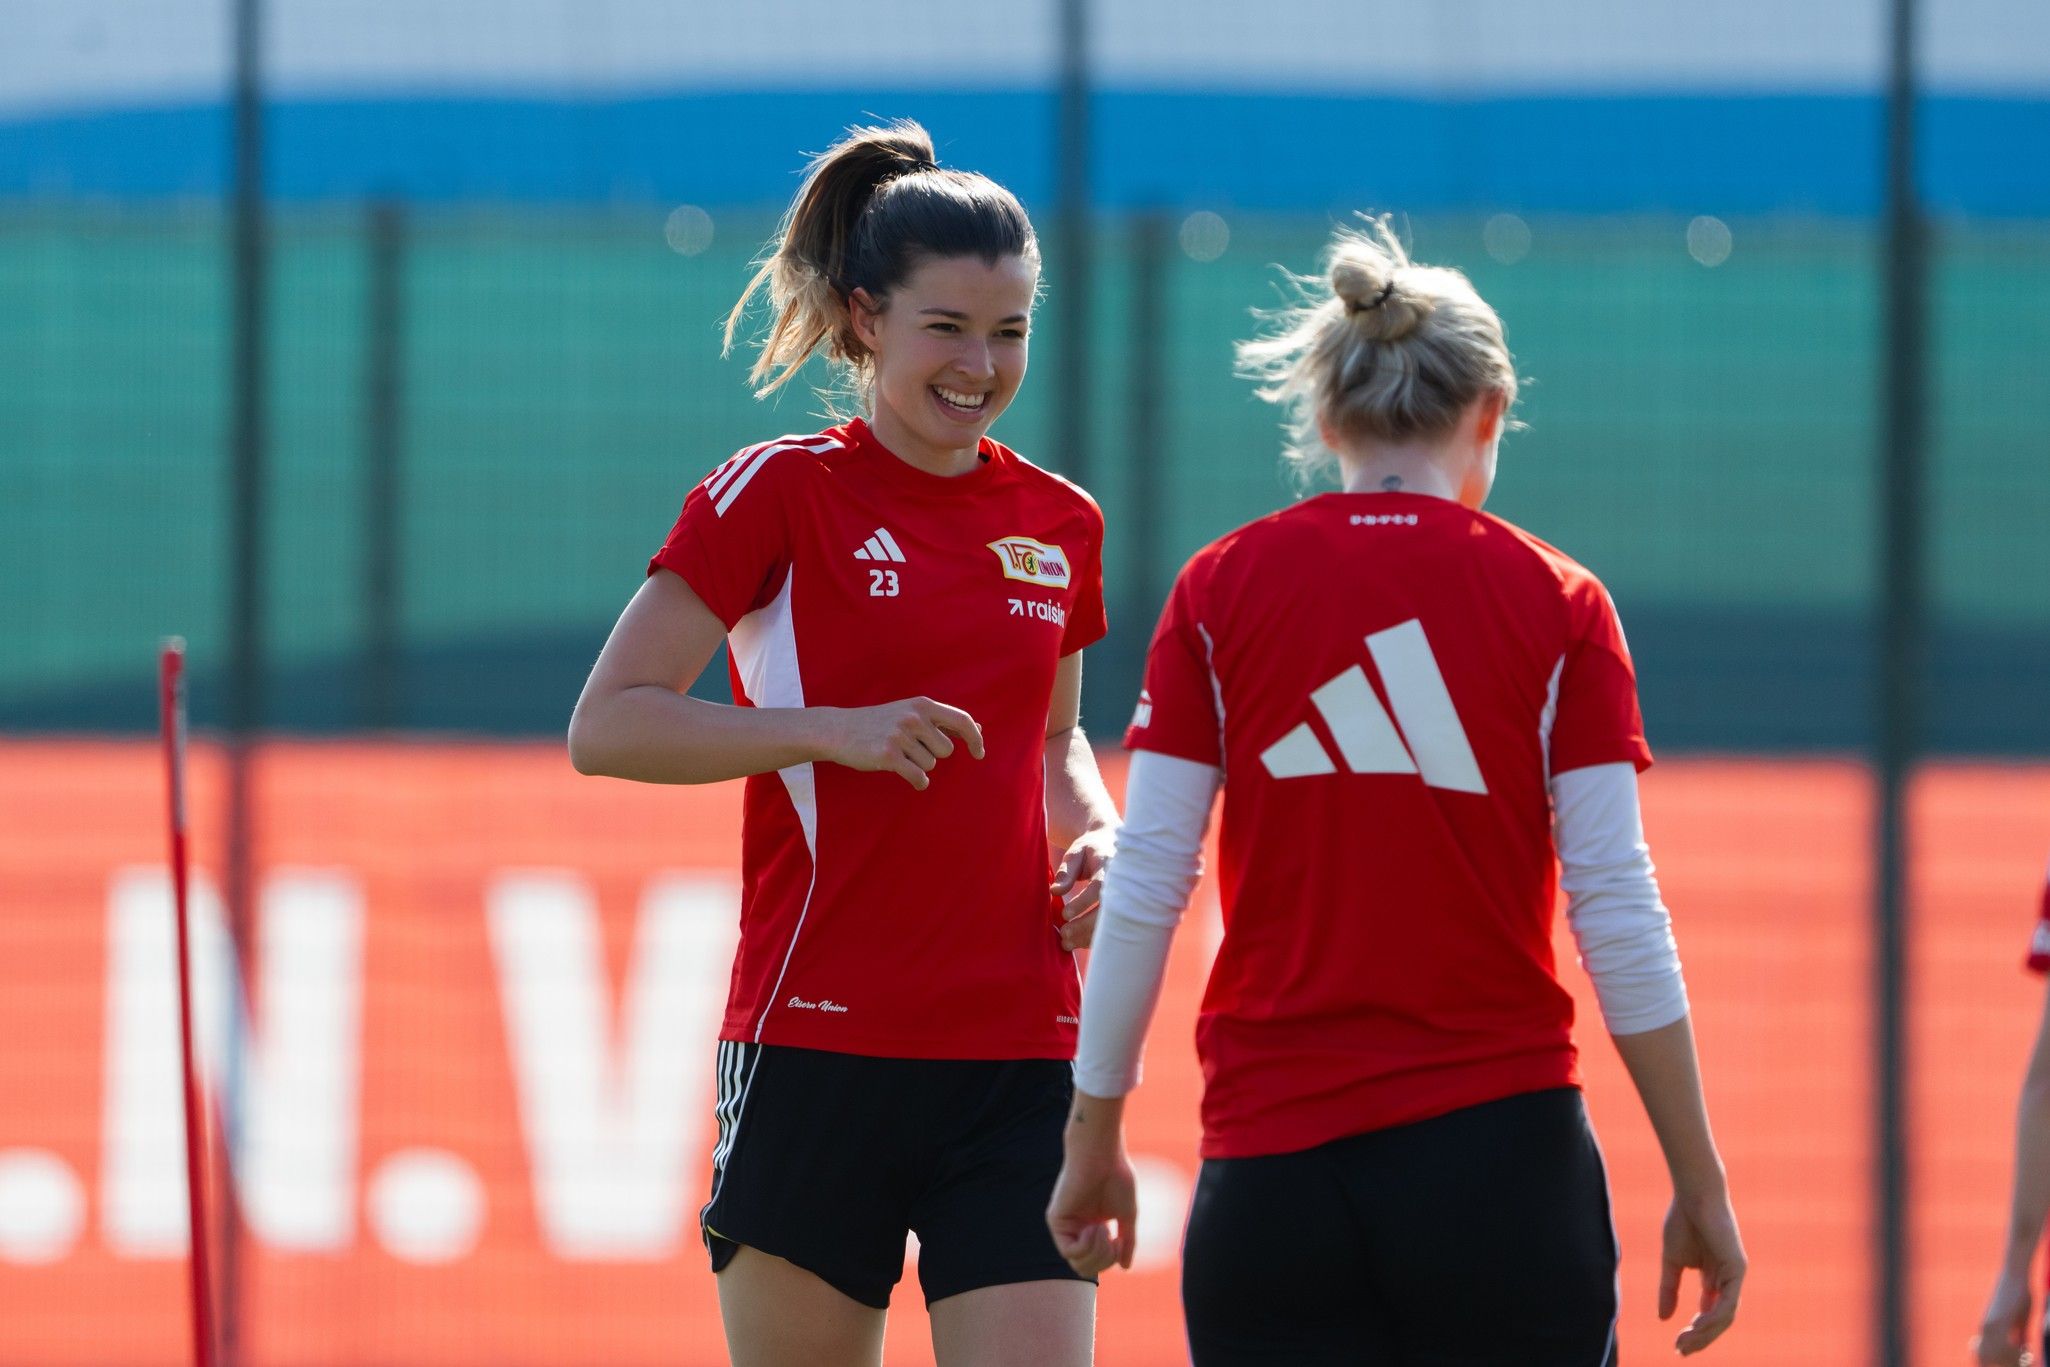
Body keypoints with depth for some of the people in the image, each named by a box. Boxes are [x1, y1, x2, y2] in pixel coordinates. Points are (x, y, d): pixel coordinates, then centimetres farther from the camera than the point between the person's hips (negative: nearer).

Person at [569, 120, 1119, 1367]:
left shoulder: (1059, 526, 12)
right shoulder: (780, 495, -3)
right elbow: (607, 727, -8)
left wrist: (1098, 835, 6)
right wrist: (837, 729, -19)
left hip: (1020, 1058, 4)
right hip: (818, 1045, -4)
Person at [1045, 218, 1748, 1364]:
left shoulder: (1220, 591, 3)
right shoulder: (1559, 604, 1)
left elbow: (1143, 891, 1)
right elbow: (1618, 908, -2)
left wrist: (1095, 1140, 10)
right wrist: (1701, 1185, 2)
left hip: (1271, 1164, 1)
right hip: (1500, 1142, -1)